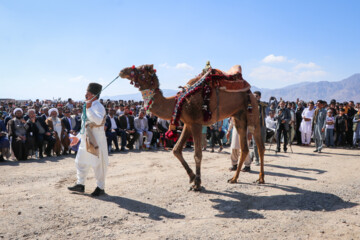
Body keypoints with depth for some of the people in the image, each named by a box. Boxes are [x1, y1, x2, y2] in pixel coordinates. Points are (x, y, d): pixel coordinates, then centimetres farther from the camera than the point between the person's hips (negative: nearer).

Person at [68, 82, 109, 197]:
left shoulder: (98, 107, -14)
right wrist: (78, 137, 25)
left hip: (96, 140, -10)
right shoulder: (88, 106, 15)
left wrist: (89, 109, -35)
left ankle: (100, 187, 11)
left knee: (97, 164, -1)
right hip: (86, 140, 10)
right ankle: (80, 184, 29)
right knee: (80, 161, 15)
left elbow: (99, 121, -34)